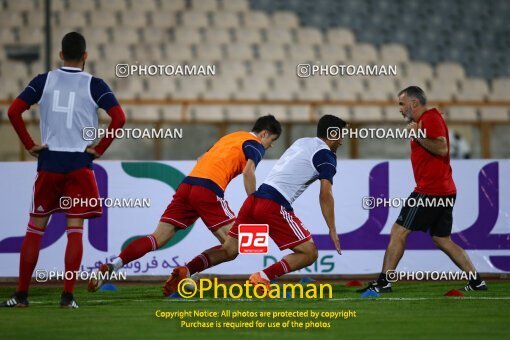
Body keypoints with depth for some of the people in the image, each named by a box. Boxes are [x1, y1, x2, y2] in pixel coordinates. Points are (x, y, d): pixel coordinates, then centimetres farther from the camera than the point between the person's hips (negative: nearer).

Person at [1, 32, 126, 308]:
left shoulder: (43, 81, 3)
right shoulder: (94, 85, -2)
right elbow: (119, 118, -12)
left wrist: (30, 145, 1)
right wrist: (99, 149, -3)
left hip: (48, 163, 2)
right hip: (80, 165, -2)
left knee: (35, 229, 9)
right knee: (75, 231, 1)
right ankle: (68, 296, -6)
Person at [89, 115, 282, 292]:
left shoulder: (230, 138, 31)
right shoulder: (256, 145, 6)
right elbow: (248, 172, -11)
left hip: (187, 184, 7)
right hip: (209, 190, -7)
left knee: (157, 239, 2)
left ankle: (112, 266, -17)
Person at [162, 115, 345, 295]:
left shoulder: (301, 142, 23)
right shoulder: (326, 155, 0)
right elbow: (325, 195, -6)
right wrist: (332, 230, -3)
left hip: (254, 199, 8)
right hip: (274, 206, -8)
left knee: (228, 250, 11)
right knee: (309, 253, -1)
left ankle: (185, 271, -10)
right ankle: (263, 277, -19)